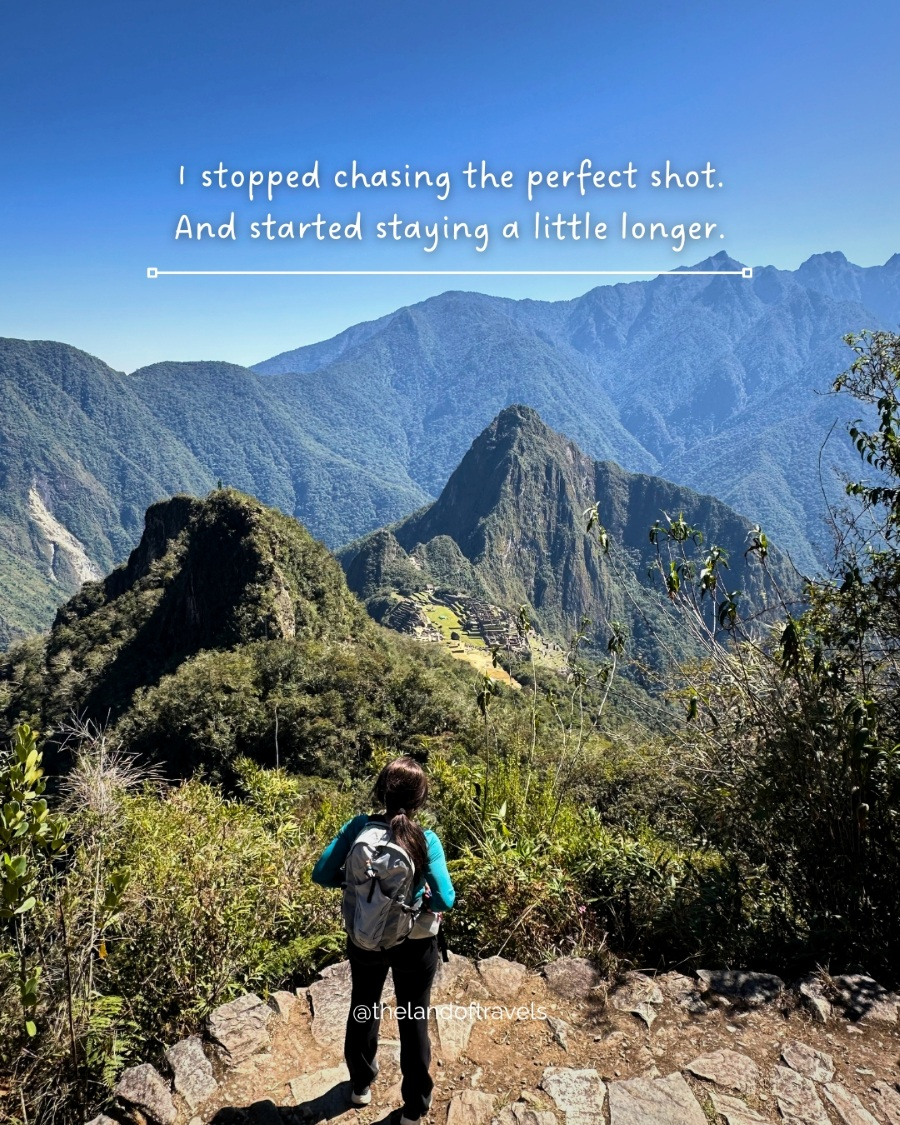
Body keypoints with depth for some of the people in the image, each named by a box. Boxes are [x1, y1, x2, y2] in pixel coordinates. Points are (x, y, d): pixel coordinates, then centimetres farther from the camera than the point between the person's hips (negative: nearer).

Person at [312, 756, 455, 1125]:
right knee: (413, 1021, 20)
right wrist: (430, 901, -3)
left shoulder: (358, 827, -19)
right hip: (414, 945, -2)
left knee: (363, 1010, 28)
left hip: (364, 940, 2)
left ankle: (360, 1085, 50)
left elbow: (321, 874, -14)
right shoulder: (425, 841, -25)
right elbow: (445, 900, -25)